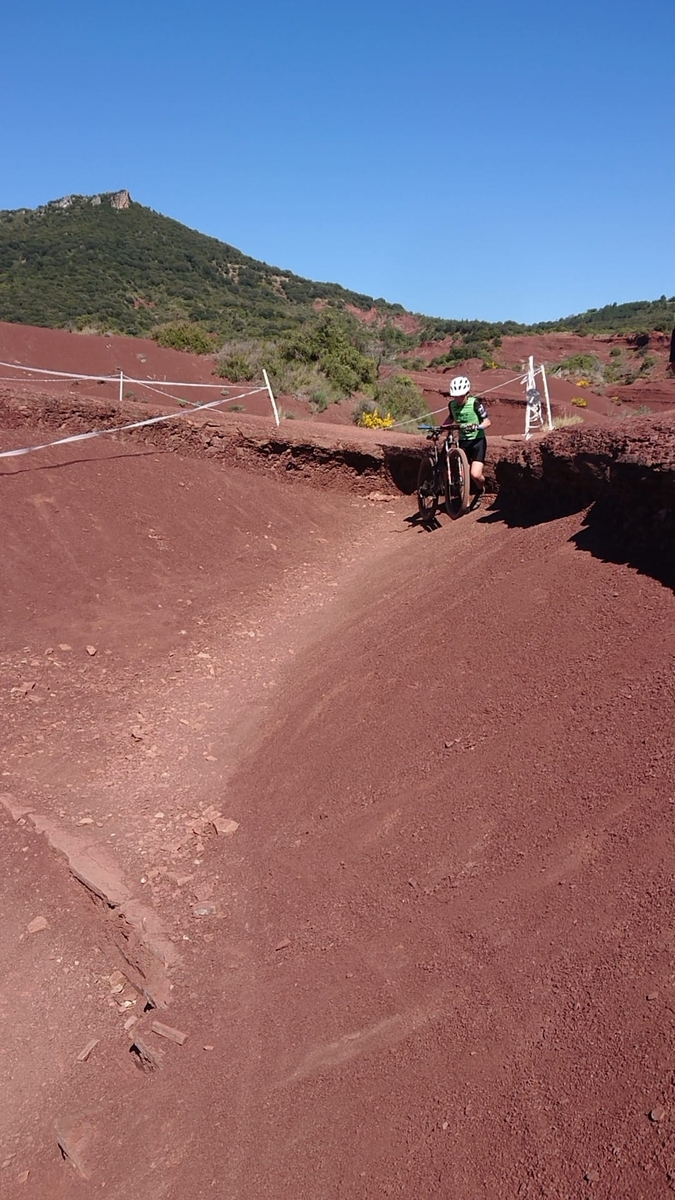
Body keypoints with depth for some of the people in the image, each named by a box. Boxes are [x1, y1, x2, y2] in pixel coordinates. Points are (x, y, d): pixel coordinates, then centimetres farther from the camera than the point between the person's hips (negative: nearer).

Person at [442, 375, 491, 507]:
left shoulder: (475, 403, -13)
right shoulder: (452, 405, 1)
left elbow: (487, 422, -16)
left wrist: (478, 426, -36)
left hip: (477, 441, -5)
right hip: (462, 441, 5)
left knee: (475, 474, -17)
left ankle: (481, 489, 16)